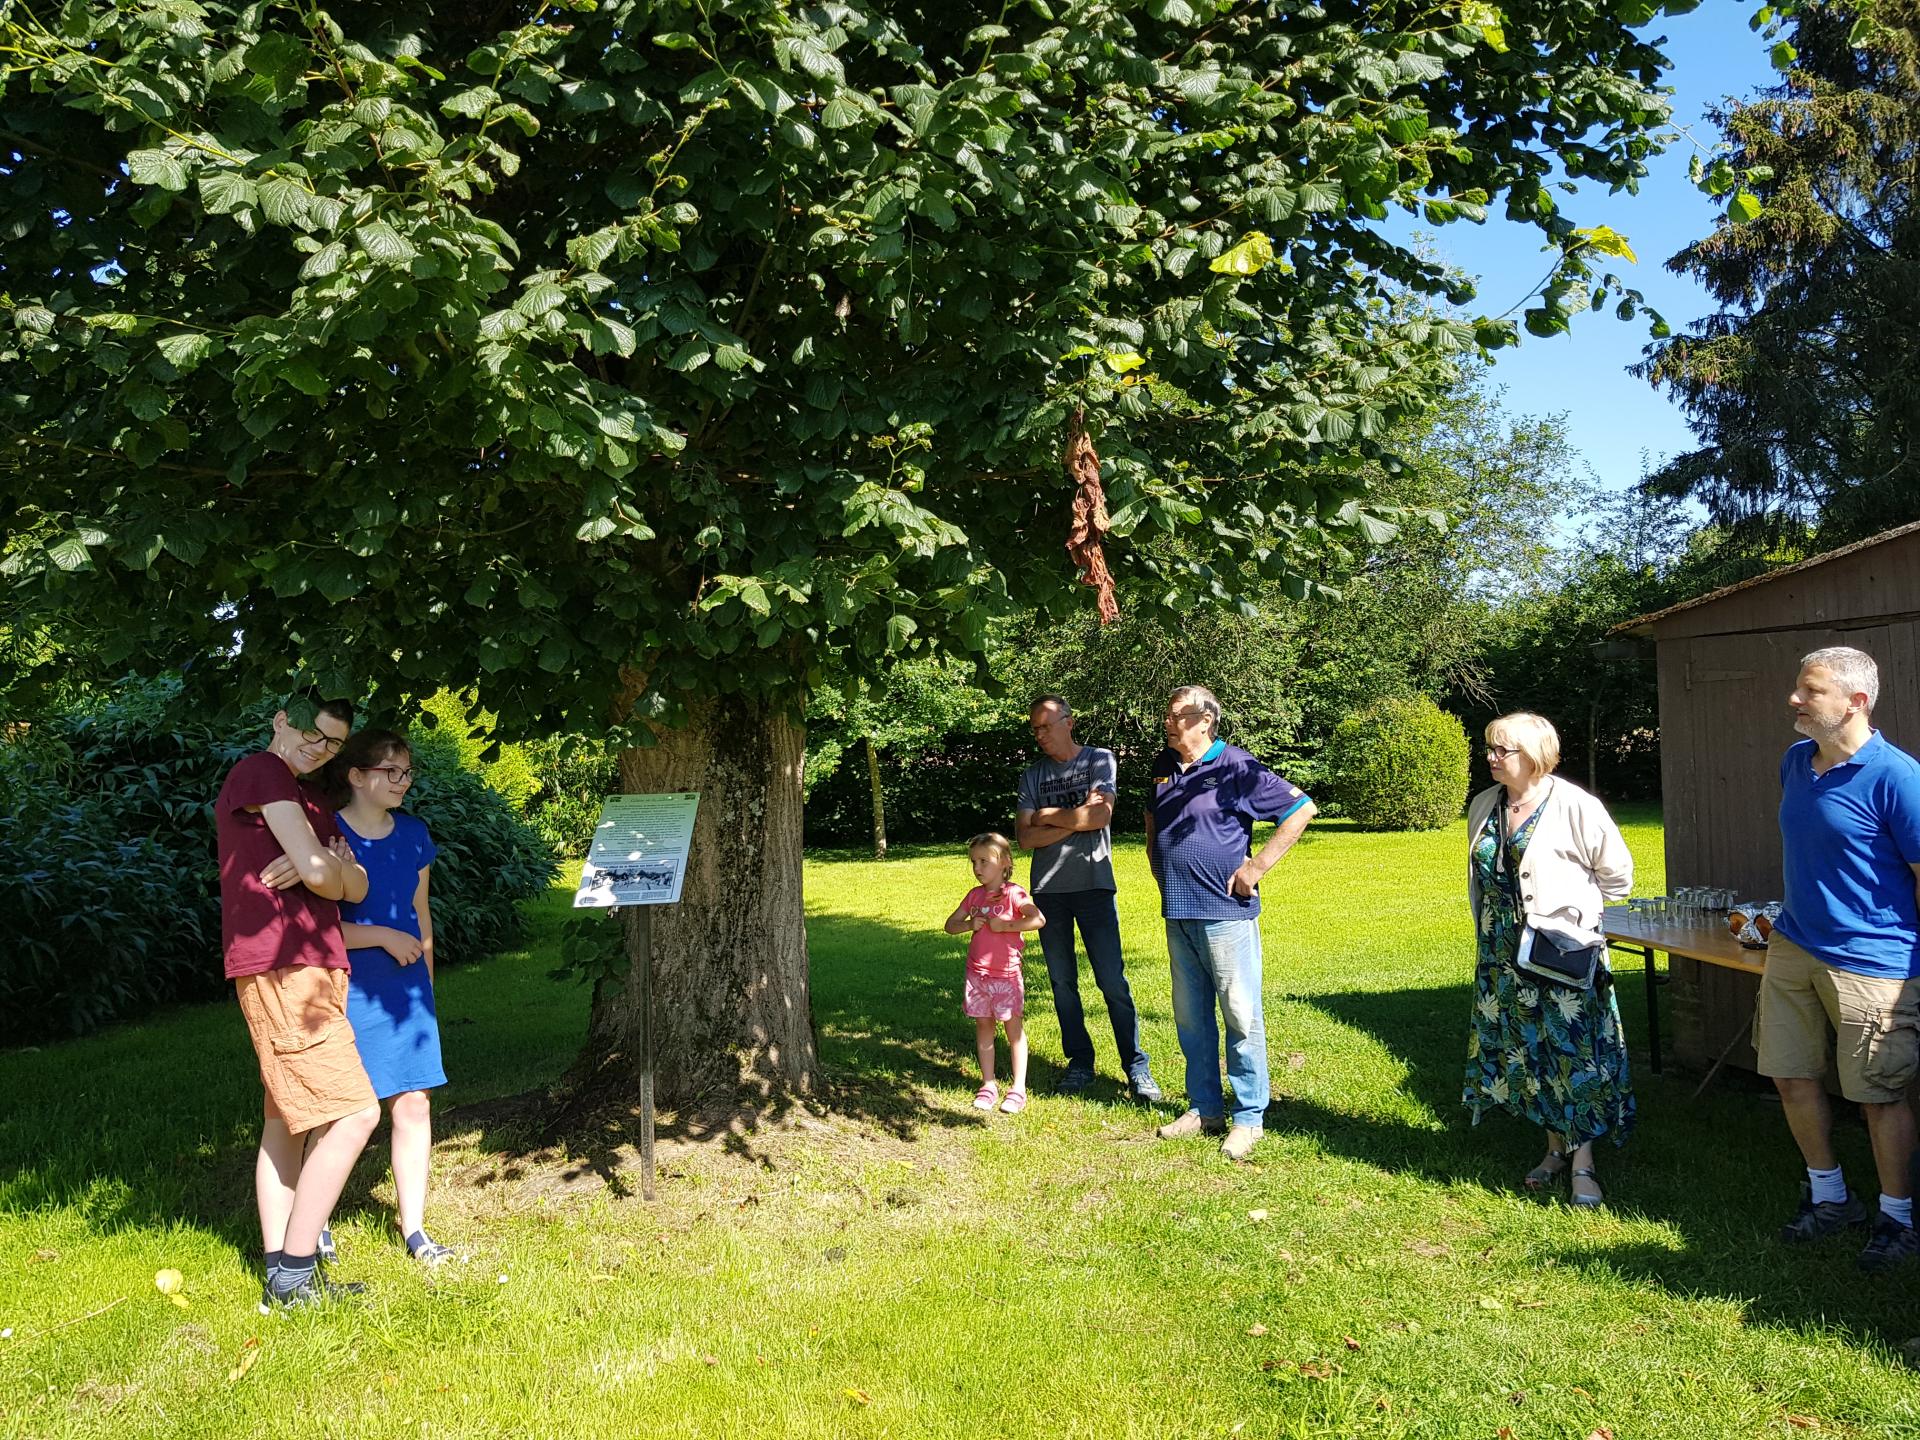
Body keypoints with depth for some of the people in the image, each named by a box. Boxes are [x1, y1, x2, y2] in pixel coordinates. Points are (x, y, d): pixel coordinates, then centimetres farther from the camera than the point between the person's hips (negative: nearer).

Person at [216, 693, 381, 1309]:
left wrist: (324, 867, -10)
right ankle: (294, 1275, -5)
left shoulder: (310, 801, 22)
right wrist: (327, 866, 5)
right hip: (282, 970, -10)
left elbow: (355, 886, 11)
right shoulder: (261, 772, -7)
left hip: (312, 970, 10)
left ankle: (281, 1275, 16)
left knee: (288, 1122, 11)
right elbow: (318, 872, -18)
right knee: (353, 1114, -12)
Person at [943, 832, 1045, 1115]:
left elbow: (1038, 919, -24)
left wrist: (1005, 925, -22)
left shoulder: (1013, 894, -11)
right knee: (983, 1029, 10)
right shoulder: (975, 895, 7)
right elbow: (950, 925, 12)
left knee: (1014, 1030, 3)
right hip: (977, 974, 6)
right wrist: (970, 924, -7)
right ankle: (988, 1085, 19)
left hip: (1006, 975, -5)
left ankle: (1018, 1088, 8)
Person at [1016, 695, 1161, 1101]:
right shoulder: (1032, 775, 10)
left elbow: (1101, 815, -14)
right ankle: (1080, 1064, 17)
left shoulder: (1100, 760, 1)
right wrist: (1075, 819, -9)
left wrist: (1047, 815, -5)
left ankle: (1136, 1068, 1)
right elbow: (1025, 837, 0)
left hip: (1093, 884, -4)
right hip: (1048, 889, 4)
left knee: (1112, 980, -6)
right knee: (1062, 981, 7)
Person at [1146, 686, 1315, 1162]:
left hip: (1225, 913, -7)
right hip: (1178, 914, 7)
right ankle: (1204, 1109, 25)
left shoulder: (1236, 768, -11)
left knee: (1241, 1015, -2)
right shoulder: (1163, 766, 10)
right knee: (1191, 1018, 14)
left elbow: (1301, 808, -11)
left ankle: (1249, 1117, 8)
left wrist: (1256, 866, -12)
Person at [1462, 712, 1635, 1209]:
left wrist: (1570, 907, -1)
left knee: (1573, 1051, -3)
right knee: (1523, 1050, 11)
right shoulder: (1483, 806, 6)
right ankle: (1555, 1146, 26)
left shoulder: (1576, 808, -13)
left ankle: (1583, 1162, 7)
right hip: (1503, 955, 6)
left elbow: (1618, 875, -4)